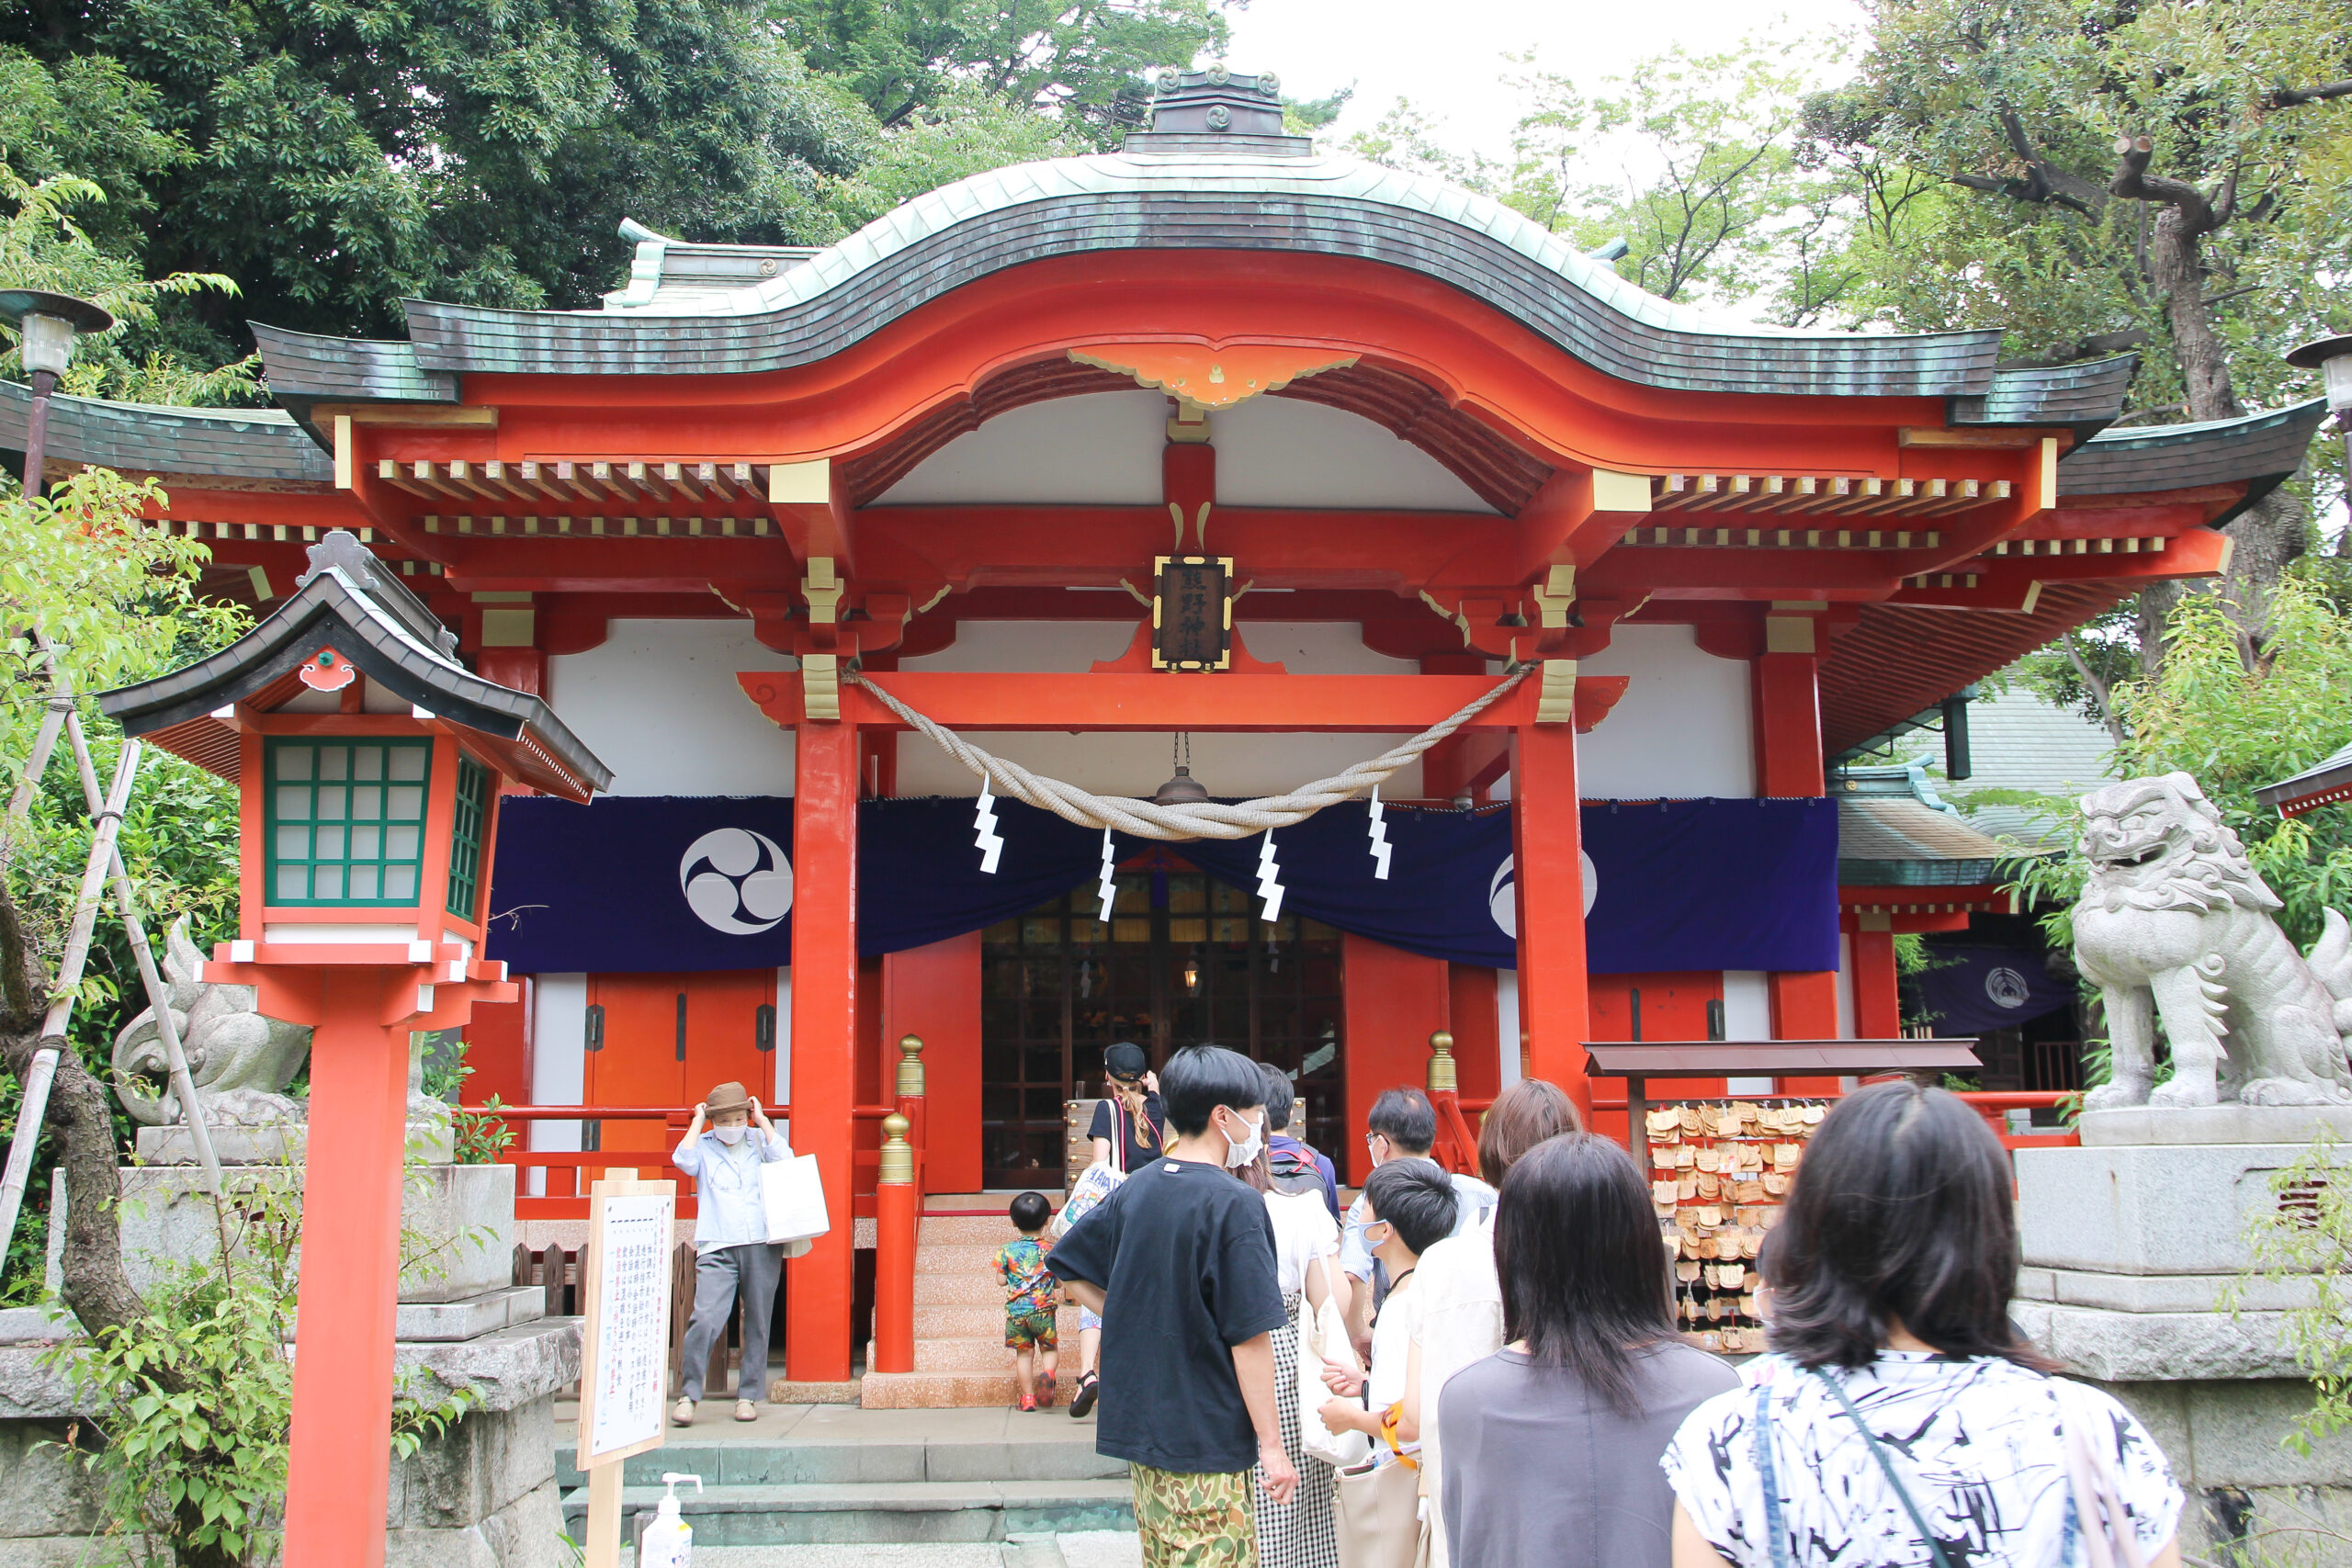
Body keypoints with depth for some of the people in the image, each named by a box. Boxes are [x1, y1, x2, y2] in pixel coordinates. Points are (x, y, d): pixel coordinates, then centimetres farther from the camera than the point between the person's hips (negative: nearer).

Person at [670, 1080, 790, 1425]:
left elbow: (784, 1158, -6)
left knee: (758, 1324, 5)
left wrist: (762, 1120, -1)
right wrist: (697, 1121, -2)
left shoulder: (760, 1140, 11)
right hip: (718, 1248, -2)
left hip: (762, 1245, 2)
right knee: (705, 1320, -15)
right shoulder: (704, 1147, 8)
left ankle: (748, 1396, 15)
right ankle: (688, 1395, -6)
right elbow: (683, 1159, -12)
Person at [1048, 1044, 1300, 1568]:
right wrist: (1272, 1445, -10)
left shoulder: (1133, 1190, 4)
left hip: (1138, 1424, 7)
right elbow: (1250, 1337, -17)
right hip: (1207, 1444, -7)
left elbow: (1068, 1271, 13)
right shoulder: (1235, 1205, -16)